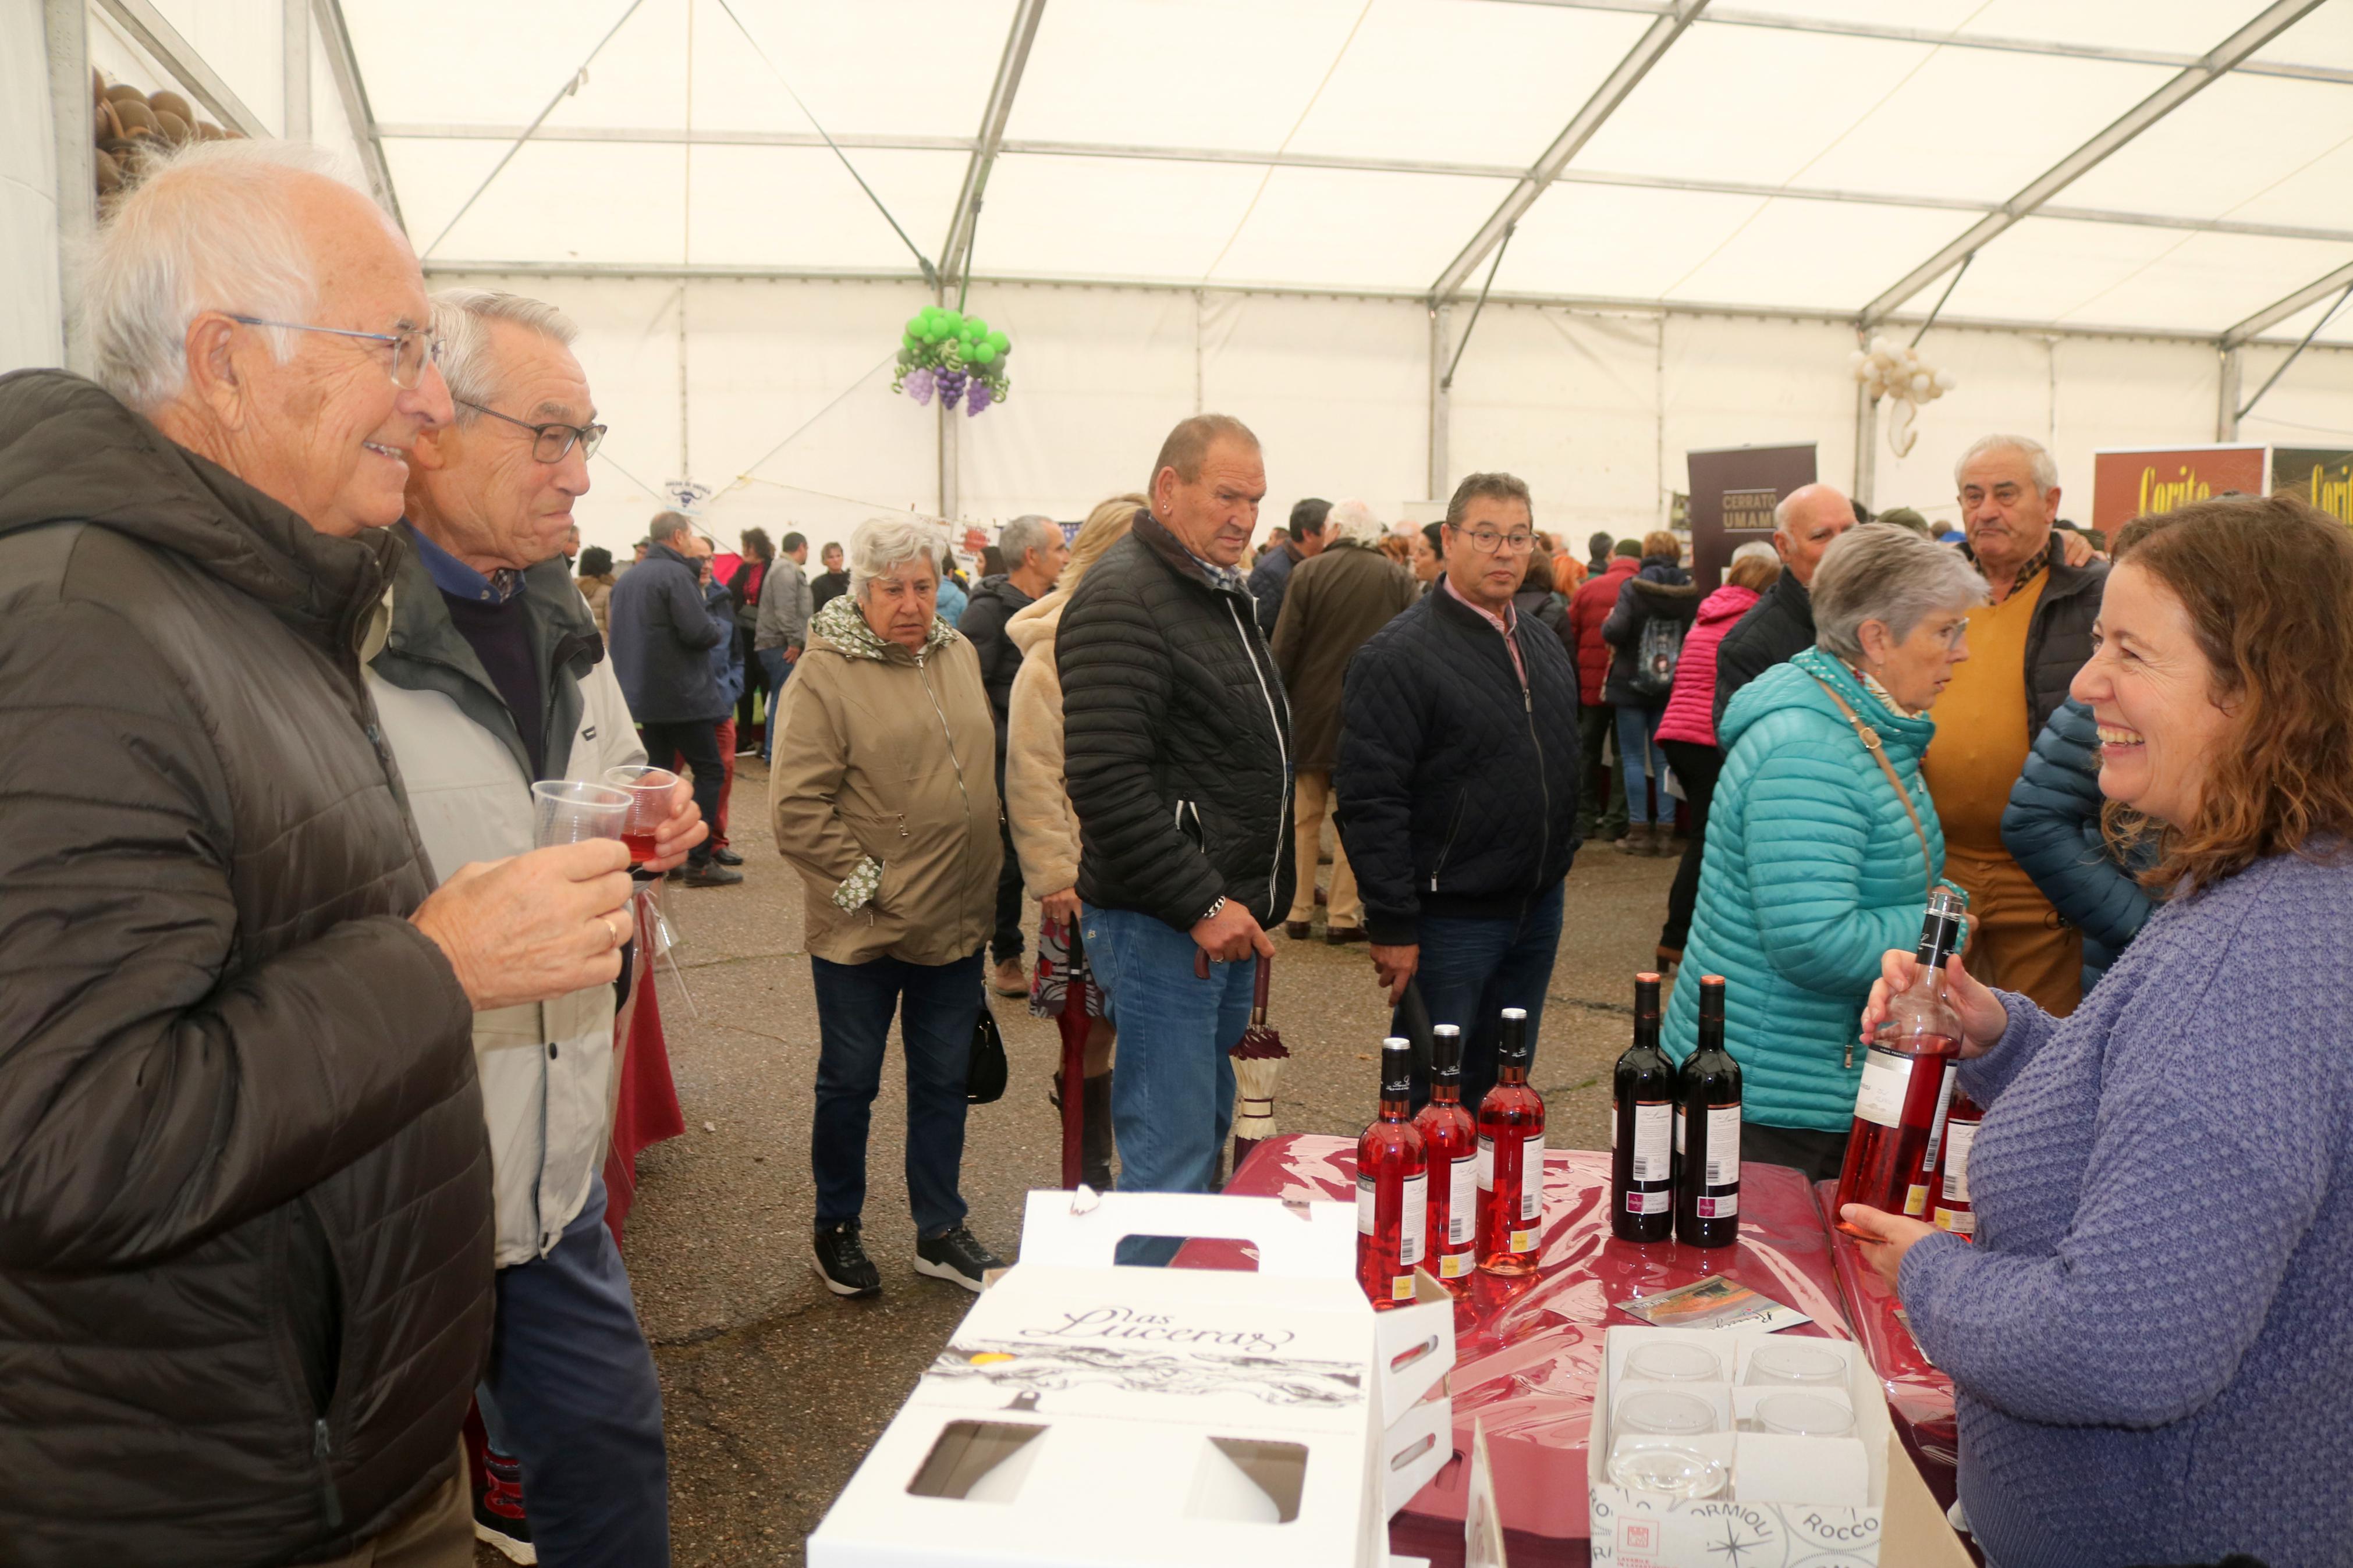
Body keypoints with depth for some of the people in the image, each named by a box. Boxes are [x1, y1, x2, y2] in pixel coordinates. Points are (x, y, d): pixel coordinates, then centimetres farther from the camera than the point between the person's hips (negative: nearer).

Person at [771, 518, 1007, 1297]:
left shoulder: (960, 655, 7)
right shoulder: (824, 675, -12)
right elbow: (796, 809, -15)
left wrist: (987, 878, 12)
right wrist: (863, 885, -14)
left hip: (956, 922, 5)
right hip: (863, 931, -5)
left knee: (943, 1081, 16)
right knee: (850, 1083, 11)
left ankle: (941, 1232, 30)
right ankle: (837, 1230, 30)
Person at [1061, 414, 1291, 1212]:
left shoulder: (1224, 593, 16)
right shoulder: (1122, 598, -15)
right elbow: (1105, 780, -24)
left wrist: (1256, 899, 18)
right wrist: (1200, 903, -22)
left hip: (1228, 917, 10)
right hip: (1160, 925, -10)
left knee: (1208, 1128, 19)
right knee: (1171, 1153, -4)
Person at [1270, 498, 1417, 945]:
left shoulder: (1308, 572, -6)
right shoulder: (1399, 581, -2)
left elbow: (1284, 647, -7)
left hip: (1311, 712, 0)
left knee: (1304, 817, 11)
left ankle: (1298, 912, 16)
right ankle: (1343, 916, 7)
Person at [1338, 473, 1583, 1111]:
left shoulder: (1545, 645, 11)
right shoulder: (1400, 654, -15)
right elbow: (1370, 800, -19)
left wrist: (1560, 858, 17)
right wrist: (1392, 926, -20)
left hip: (1538, 909, 7)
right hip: (1450, 920, -7)